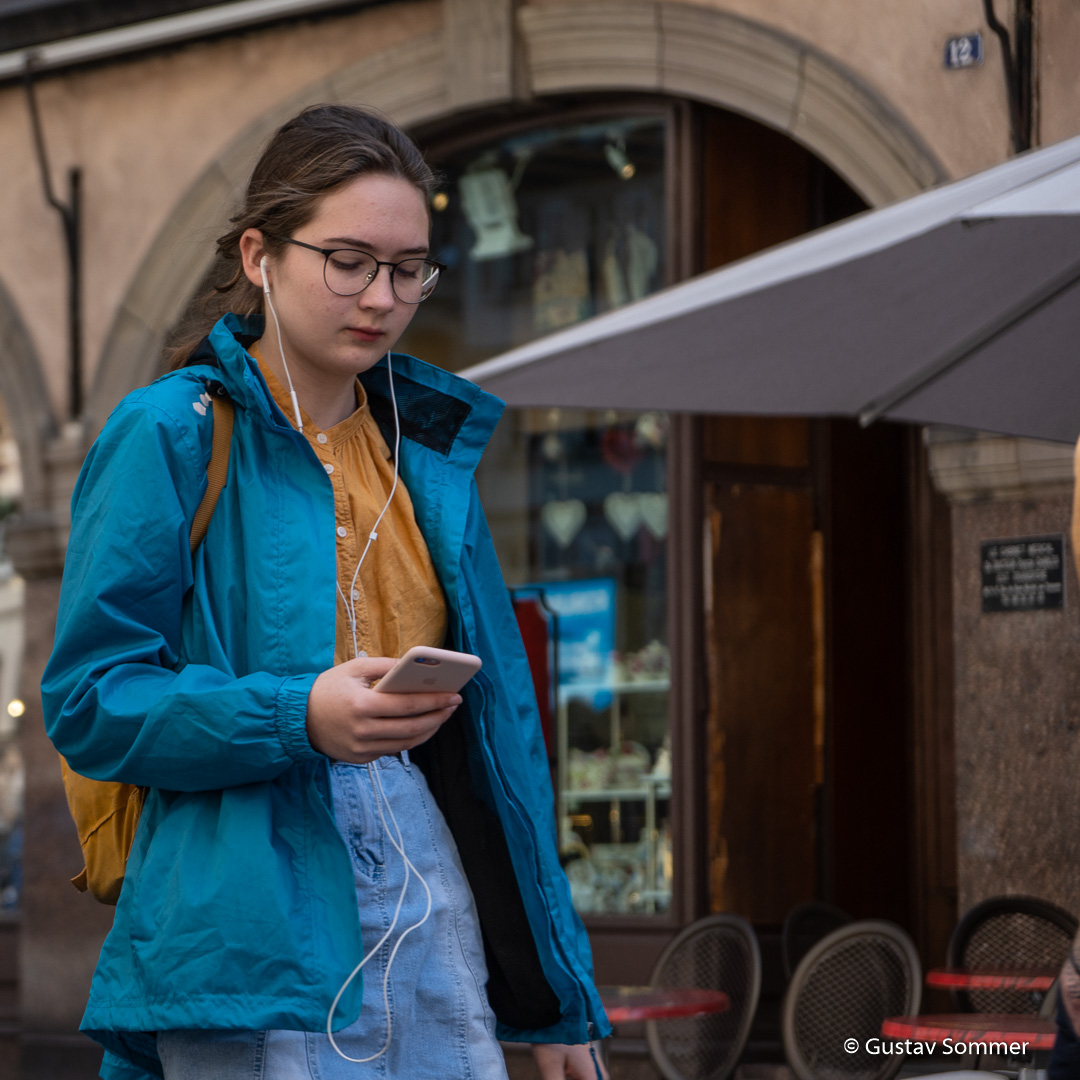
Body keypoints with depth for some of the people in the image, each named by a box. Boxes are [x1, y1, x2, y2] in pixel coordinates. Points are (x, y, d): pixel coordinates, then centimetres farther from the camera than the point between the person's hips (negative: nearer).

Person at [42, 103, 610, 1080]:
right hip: (258, 934, -6)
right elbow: (89, 703, -8)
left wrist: (558, 995, 14)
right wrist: (296, 715, -24)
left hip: (435, 911, 6)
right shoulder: (167, 435, -3)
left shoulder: (428, 444, 16)